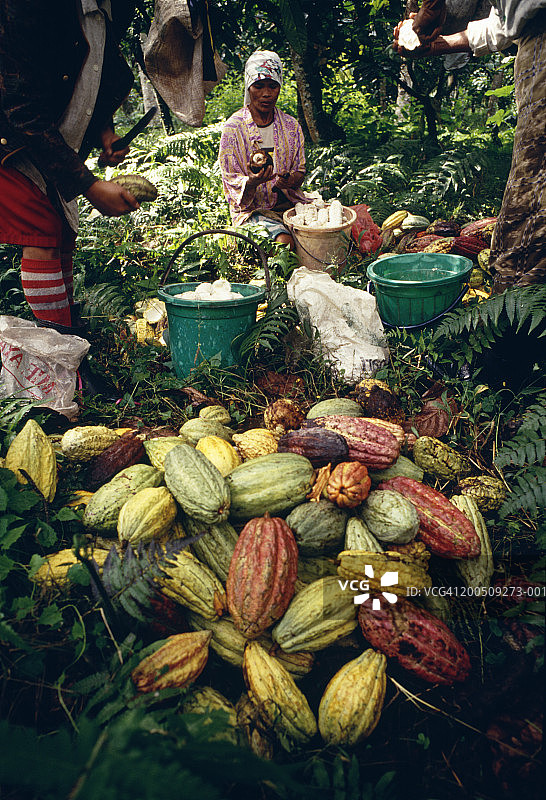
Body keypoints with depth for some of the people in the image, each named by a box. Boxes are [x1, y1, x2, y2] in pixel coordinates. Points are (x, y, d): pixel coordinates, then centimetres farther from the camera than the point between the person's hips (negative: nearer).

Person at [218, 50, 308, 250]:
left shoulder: (291, 126, 7)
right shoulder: (234, 127, -5)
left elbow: (300, 171, 10)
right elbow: (231, 181, -6)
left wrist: (289, 181, -15)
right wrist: (252, 181, -29)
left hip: (288, 201, 4)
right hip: (253, 207, -4)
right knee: (285, 242, -31)